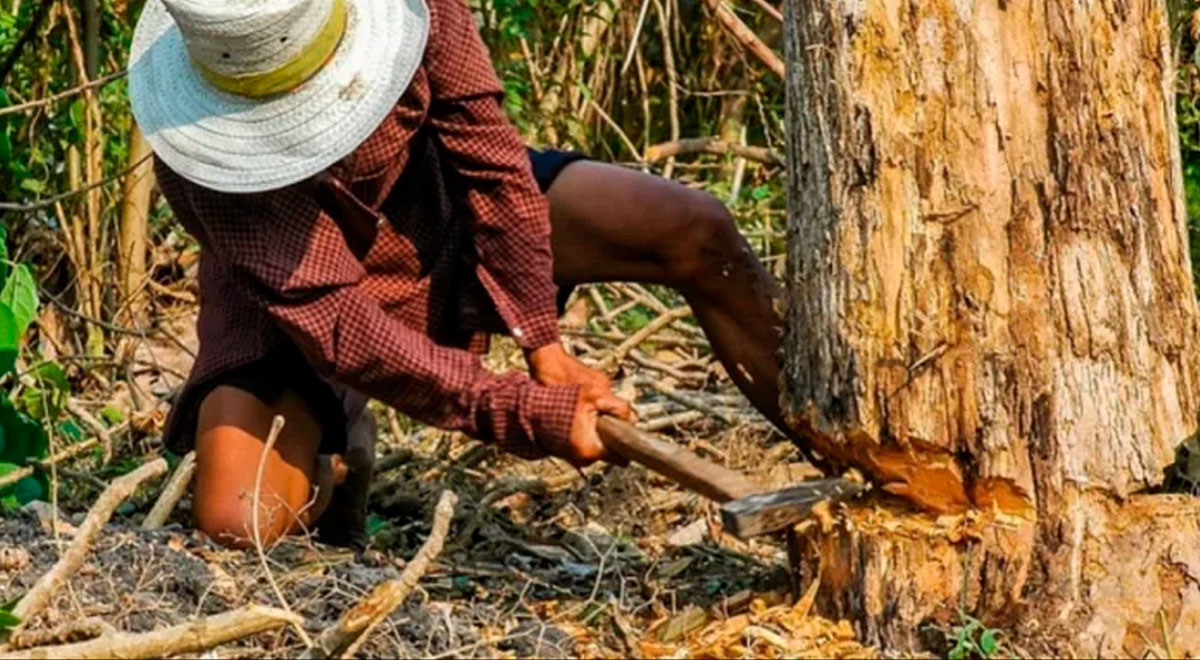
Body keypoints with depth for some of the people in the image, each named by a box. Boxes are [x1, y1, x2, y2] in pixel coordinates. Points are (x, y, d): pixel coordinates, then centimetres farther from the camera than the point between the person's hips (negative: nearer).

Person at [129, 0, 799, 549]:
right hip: (297, 295, -3)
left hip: (443, 206, 3)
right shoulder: (206, 155, -36)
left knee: (699, 231, -14)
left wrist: (544, 344, -19)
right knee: (235, 523, -26)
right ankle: (334, 454, 10)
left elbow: (487, 151, -18)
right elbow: (334, 324, -36)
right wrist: (527, 414, -37)